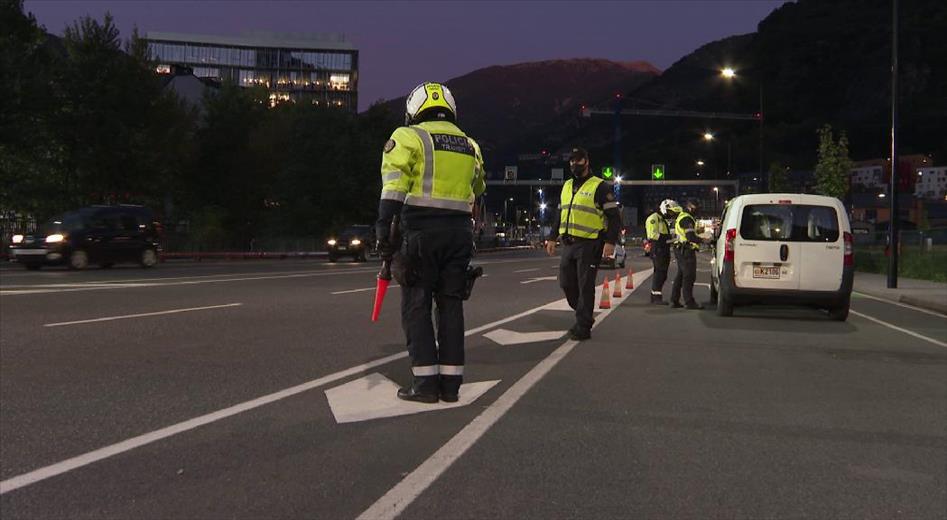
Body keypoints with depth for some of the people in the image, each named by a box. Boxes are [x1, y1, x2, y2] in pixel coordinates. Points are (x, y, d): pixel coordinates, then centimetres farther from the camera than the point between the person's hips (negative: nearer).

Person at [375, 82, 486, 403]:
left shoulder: (408, 137, 0)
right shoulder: (469, 145, 17)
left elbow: (393, 189, -11)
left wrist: (384, 233, -12)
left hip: (421, 231, -5)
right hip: (459, 232, 5)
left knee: (416, 305, 2)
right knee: (451, 304, 10)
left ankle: (425, 382, -1)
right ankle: (450, 383, 10)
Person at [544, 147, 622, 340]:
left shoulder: (599, 187, -6)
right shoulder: (567, 186, 16)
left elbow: (614, 217, -9)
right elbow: (560, 214, 24)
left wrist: (610, 241, -18)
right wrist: (552, 238, 18)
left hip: (589, 245, -7)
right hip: (569, 243, 7)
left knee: (585, 286, -4)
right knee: (566, 283, 9)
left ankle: (583, 327, 4)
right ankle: (584, 316, 28)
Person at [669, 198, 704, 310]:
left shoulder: (681, 215, 17)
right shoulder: (687, 219, -16)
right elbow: (691, 237, -24)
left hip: (680, 250, 11)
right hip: (686, 251, -11)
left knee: (680, 275, 15)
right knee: (689, 276, -8)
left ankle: (674, 300, 16)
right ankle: (689, 302, -8)